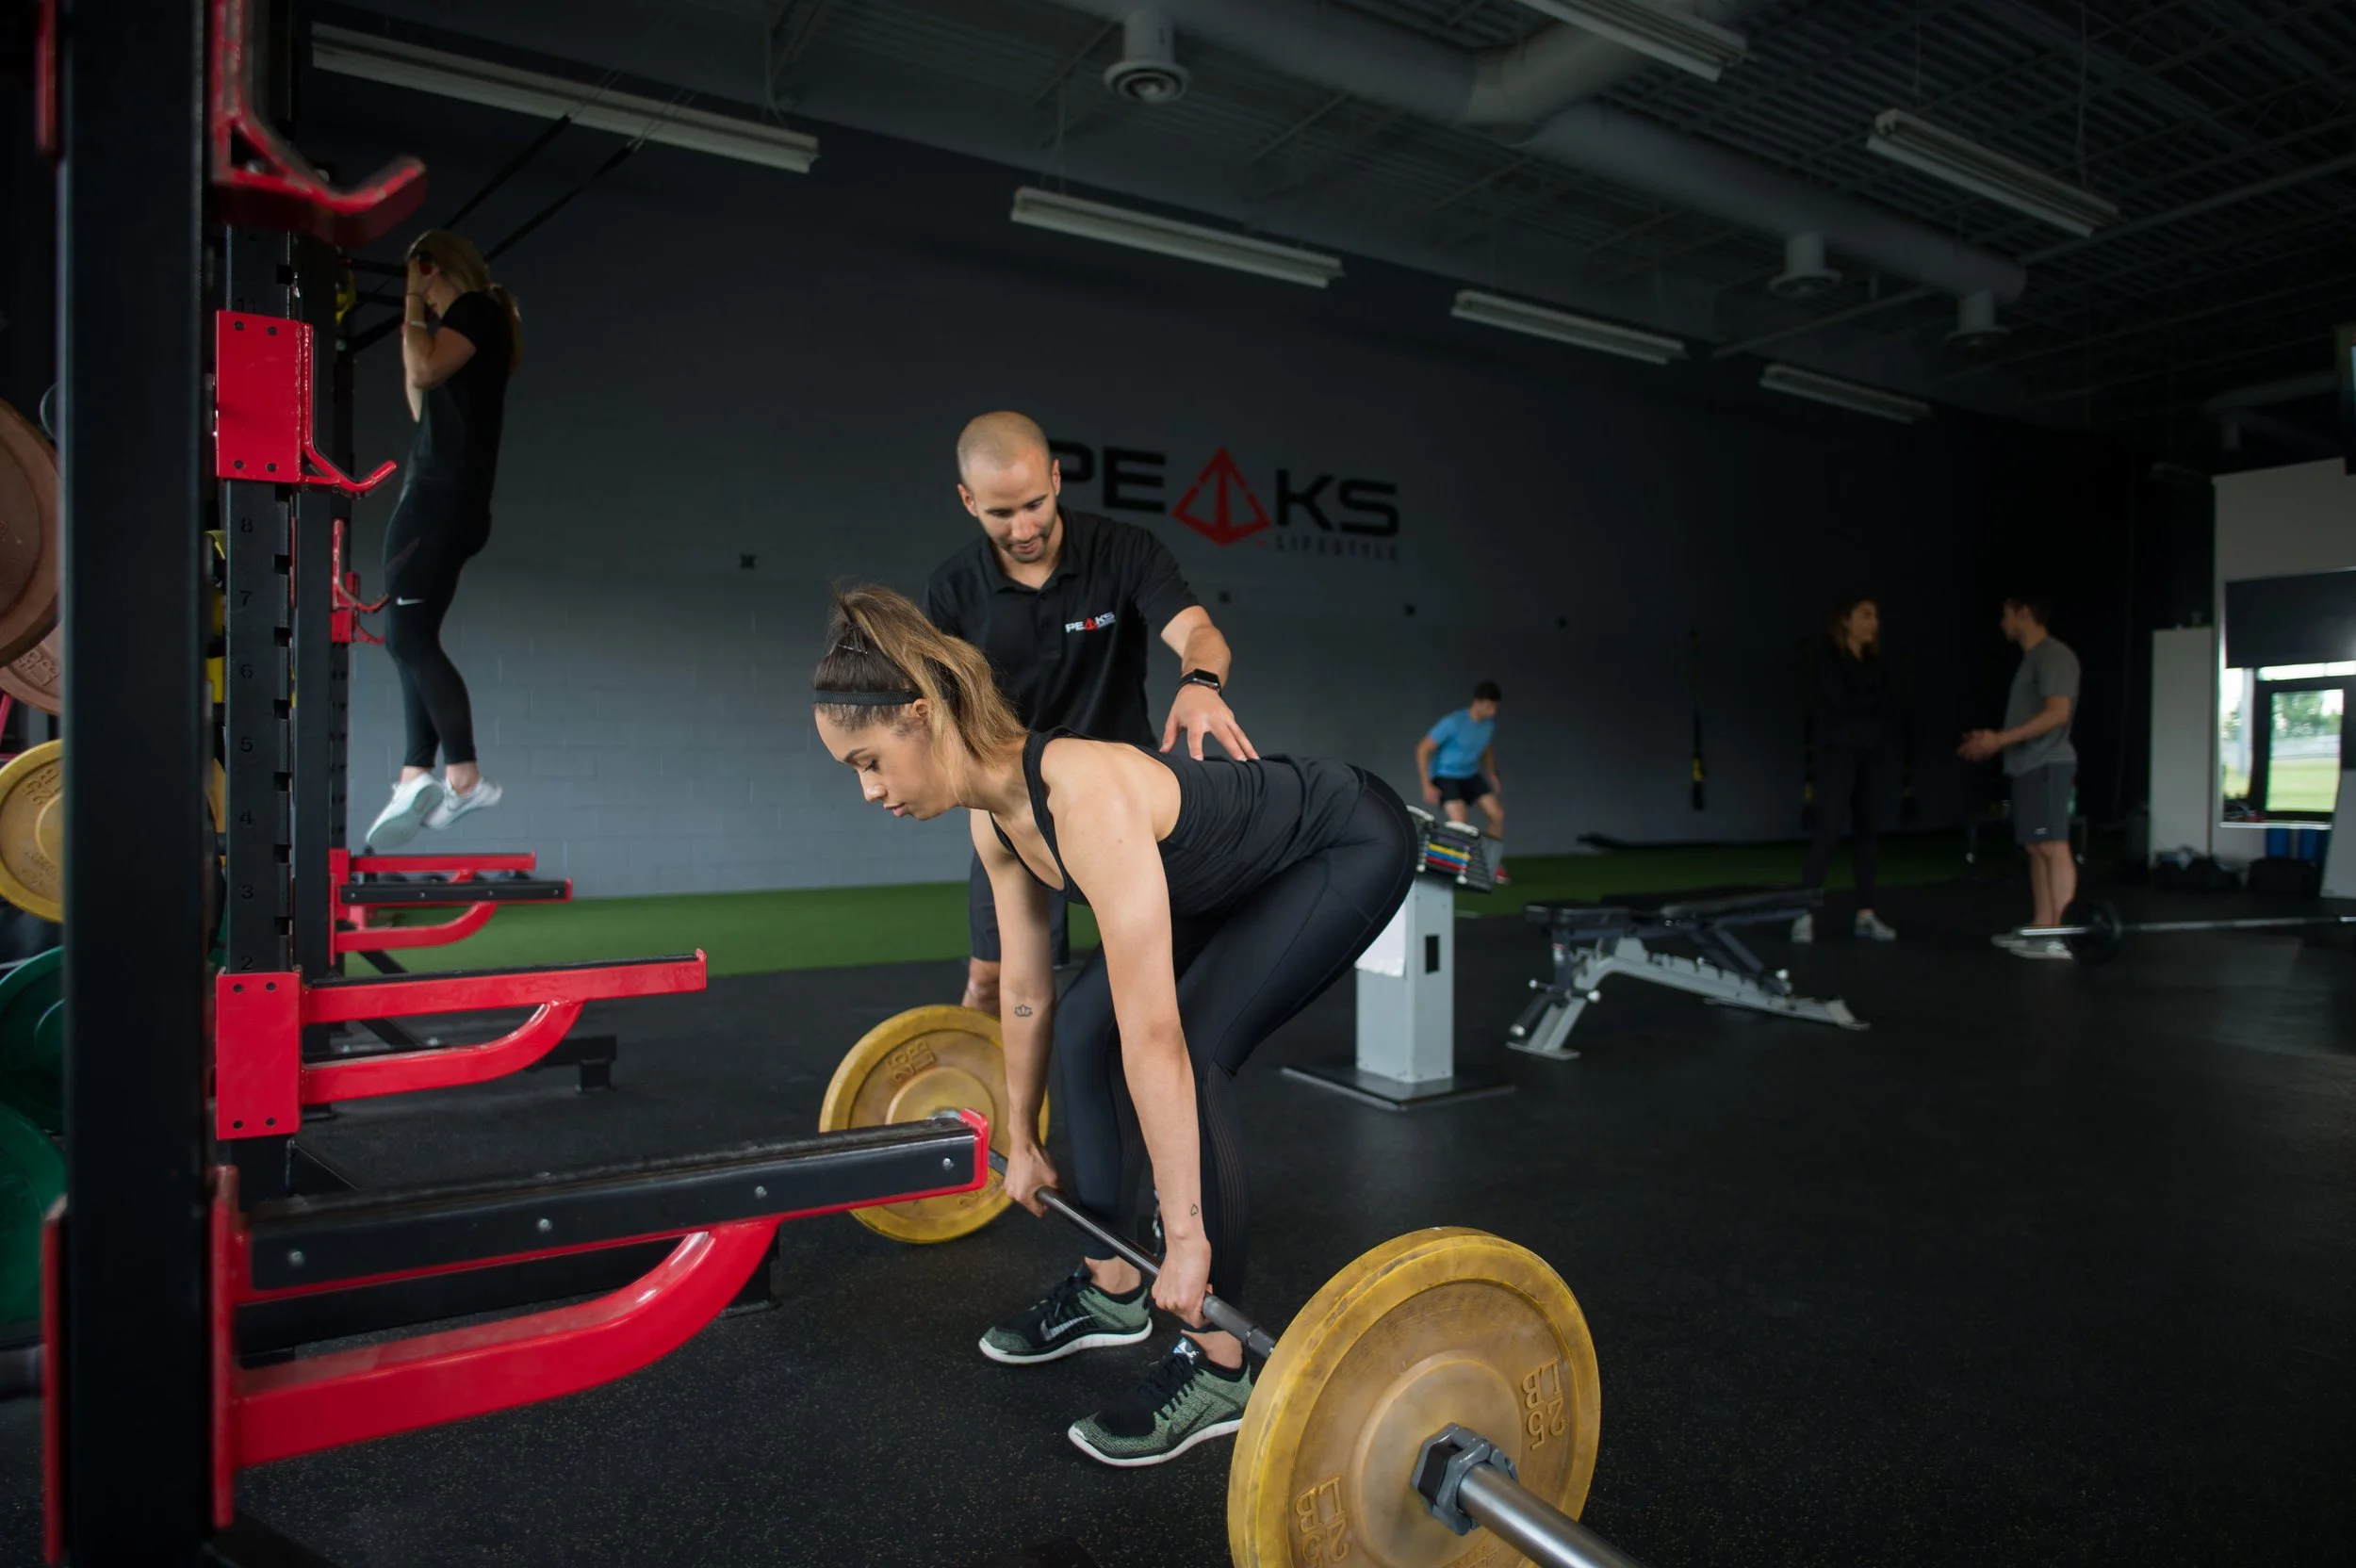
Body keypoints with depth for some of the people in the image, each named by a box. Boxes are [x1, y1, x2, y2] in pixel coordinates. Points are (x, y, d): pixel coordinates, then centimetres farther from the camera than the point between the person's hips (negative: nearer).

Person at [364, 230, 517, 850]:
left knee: (407, 635, -15)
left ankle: (465, 776, -16)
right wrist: (414, 323, 27)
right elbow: (421, 408, 30)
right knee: (411, 638, 7)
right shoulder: (471, 324, 24)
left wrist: (415, 312, -3)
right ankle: (417, 776, 4)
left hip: (442, 493, -10)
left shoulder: (476, 311, -3)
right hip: (439, 494, 10)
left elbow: (424, 371, -19)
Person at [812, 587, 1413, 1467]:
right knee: (1085, 1025, 4)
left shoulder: (1087, 800, -36)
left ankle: (1219, 1369, -4)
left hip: (1351, 849, -9)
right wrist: (1021, 1140, 14)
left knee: (1194, 1051, -20)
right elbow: (1025, 991, 4)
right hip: (1245, 869, 9)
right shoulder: (995, 815, -9)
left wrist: (1186, 1238, -33)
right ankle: (1111, 1290, 20)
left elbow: (1155, 1035, -38)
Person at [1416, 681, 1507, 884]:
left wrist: (1492, 776, 7)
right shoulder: (1454, 723, -25)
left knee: (1498, 815, -6)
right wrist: (1427, 786, -23)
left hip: (1471, 775, 6)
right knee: (1460, 822, -25)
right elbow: (1422, 749, -21)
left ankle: (1495, 866, 11)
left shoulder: (1490, 723, -4)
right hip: (1445, 776, -6)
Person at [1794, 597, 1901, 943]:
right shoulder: (1826, 658, -1)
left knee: (1866, 831, 4)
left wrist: (1859, 708, -9)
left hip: (1870, 754, 6)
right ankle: (1805, 915, -13)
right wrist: (1873, 702, 1)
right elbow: (1840, 702, -14)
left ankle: (1866, 916, 7)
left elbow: (1890, 711, 7)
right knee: (1829, 829, -13)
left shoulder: (1877, 664, 15)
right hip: (1837, 753, -6)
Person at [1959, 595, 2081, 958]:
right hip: (2029, 766, 10)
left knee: (2054, 847, -11)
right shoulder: (2032, 658, 21)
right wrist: (1992, 740, 17)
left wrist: (2000, 739, -20)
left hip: (2046, 764, -10)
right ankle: (2040, 930, 12)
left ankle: (2062, 936, -13)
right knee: (2036, 849, 9)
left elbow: (2058, 713, -19)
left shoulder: (2053, 654, -9)